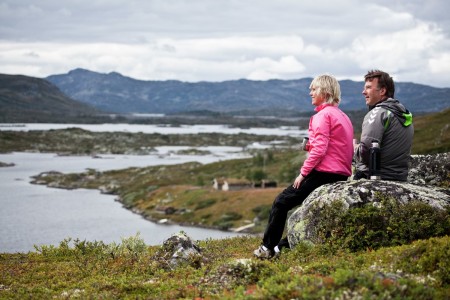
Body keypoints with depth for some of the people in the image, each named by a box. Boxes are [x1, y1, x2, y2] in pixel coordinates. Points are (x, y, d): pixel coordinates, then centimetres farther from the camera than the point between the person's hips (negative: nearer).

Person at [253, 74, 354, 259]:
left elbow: (319, 149, -18)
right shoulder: (342, 116, 20)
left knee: (281, 202, 2)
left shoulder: (324, 114, -9)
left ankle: (268, 248, 5)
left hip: (324, 173, -9)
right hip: (342, 175, 9)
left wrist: (303, 172, -12)